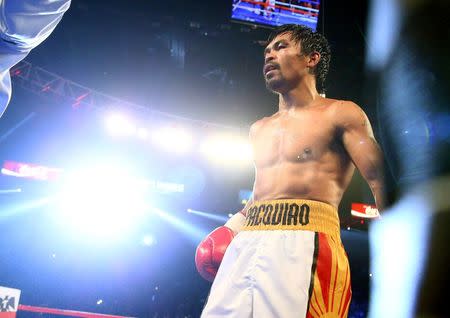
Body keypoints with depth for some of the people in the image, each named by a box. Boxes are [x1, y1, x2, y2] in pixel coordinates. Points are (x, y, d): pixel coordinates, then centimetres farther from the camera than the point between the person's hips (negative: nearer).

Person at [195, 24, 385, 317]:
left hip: (305, 244, -6)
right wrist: (233, 227, 19)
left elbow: (381, 182, -3)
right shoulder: (259, 129, 26)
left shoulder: (340, 114, 6)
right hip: (245, 246, 6)